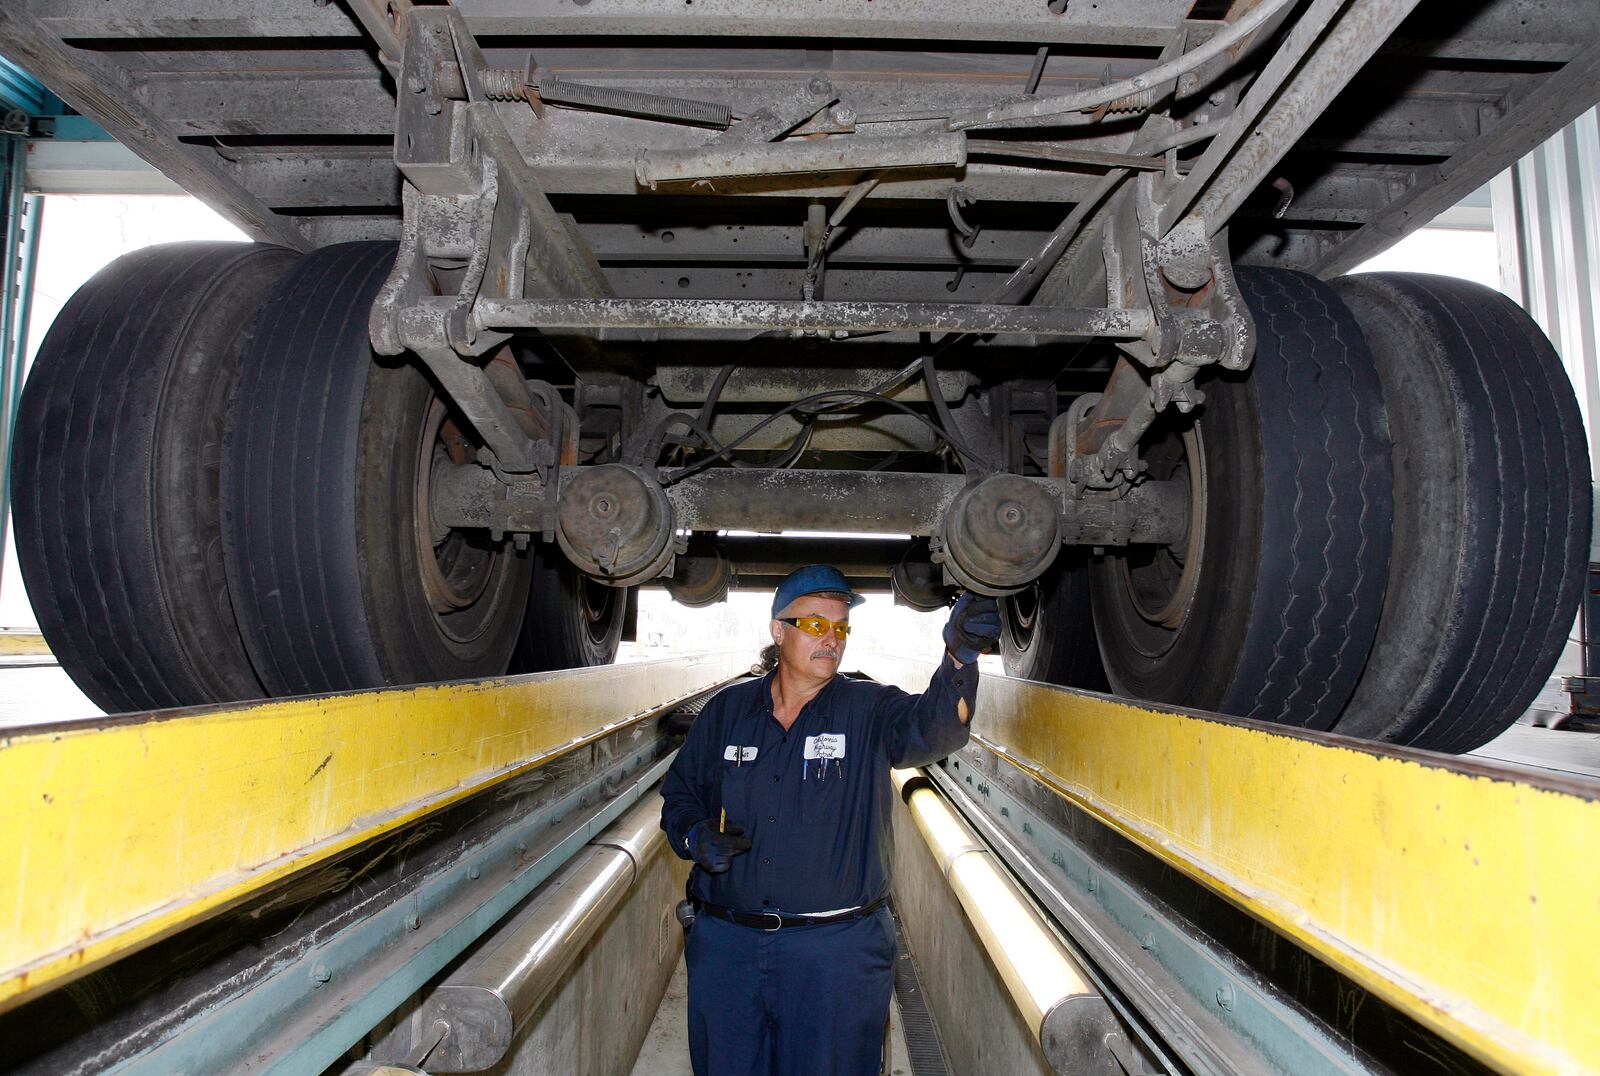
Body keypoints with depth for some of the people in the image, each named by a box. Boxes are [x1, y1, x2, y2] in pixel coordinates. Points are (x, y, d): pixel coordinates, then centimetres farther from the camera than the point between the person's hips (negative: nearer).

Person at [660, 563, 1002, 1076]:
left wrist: (960, 657, -44)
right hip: (725, 945, 3)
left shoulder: (870, 711, -4)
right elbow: (680, 793, 14)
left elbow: (932, 726, -25)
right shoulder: (725, 711, 4)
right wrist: (694, 838, -8)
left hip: (839, 953, -2)